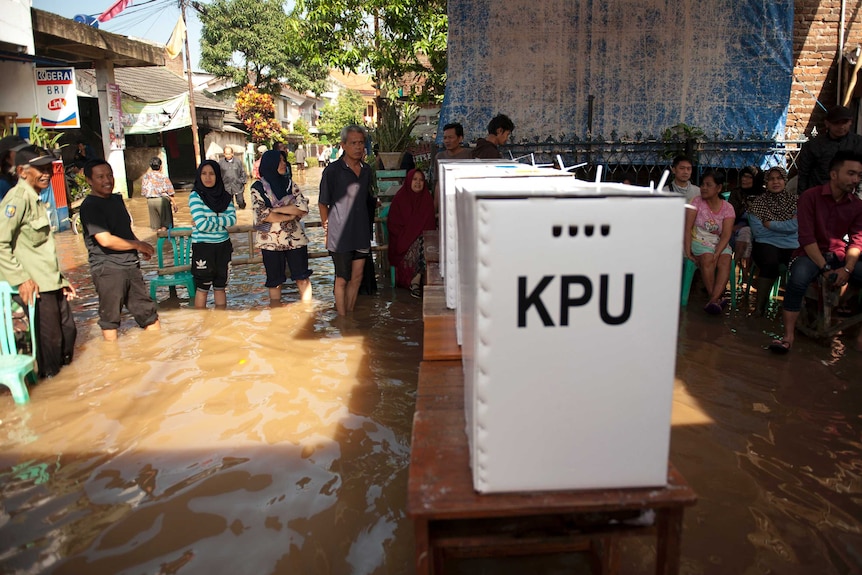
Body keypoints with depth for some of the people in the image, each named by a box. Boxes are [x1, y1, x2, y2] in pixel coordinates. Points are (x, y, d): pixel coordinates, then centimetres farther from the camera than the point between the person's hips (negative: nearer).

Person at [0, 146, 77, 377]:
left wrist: (62, 279, 19)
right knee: (49, 338, 0)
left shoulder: (35, 200, 17)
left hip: (52, 282, 9)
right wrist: (21, 279, -21)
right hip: (35, 286, -9)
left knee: (68, 331, 13)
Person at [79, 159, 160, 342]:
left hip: (130, 265, 8)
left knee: (149, 313, 11)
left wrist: (142, 248, 7)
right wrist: (138, 245, -8)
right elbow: (106, 240, -20)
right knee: (110, 318, 3)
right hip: (107, 269, -8)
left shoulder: (117, 199, 15)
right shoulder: (89, 206, -10)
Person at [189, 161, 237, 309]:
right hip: (203, 247, -4)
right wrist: (222, 222, -8)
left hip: (223, 246, 5)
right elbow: (201, 225, -18)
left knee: (220, 287, 12)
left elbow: (233, 219, -8)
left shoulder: (224, 196, 6)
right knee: (202, 288, 5)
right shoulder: (195, 196, -8)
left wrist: (210, 221, -16)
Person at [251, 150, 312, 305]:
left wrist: (276, 209, -12)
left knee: (302, 278, 2)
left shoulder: (290, 184, 8)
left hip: (295, 238, 2)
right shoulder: (258, 188, -1)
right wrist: (290, 216, -10)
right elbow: (262, 215, -13)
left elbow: (303, 208, -7)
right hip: (271, 241, -2)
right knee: (275, 282, 8)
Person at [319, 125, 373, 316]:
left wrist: (366, 227, 16)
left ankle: (350, 313, 26)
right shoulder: (333, 170, -9)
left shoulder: (366, 170, 8)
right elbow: (323, 204, -4)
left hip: (361, 234, 6)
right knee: (342, 279, 2)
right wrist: (328, 231, -4)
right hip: (340, 235, -6)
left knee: (357, 277, 12)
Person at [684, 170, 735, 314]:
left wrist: (717, 254, -24)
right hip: (699, 242, -2)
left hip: (719, 244, 2)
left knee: (725, 261, -30)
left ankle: (713, 300, -37)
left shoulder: (727, 208, 3)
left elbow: (726, 235, -8)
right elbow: (687, 228, -8)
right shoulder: (697, 202, -1)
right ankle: (718, 298, -23)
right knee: (707, 259, -33)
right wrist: (688, 251, -20)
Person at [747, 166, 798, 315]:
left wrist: (769, 224, -3)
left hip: (792, 246, 2)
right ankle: (760, 305, -21)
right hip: (766, 244, -1)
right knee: (770, 262, -36)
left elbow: (796, 226, -4)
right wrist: (785, 226, 1)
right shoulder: (758, 203, 9)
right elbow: (757, 231, -2)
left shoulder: (795, 201, 12)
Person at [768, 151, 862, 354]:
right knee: (798, 278, -37)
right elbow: (807, 237, -13)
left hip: (840, 257, 5)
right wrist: (825, 268, -19)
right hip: (811, 254, -5)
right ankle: (788, 335, -32)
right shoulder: (811, 196, -7)